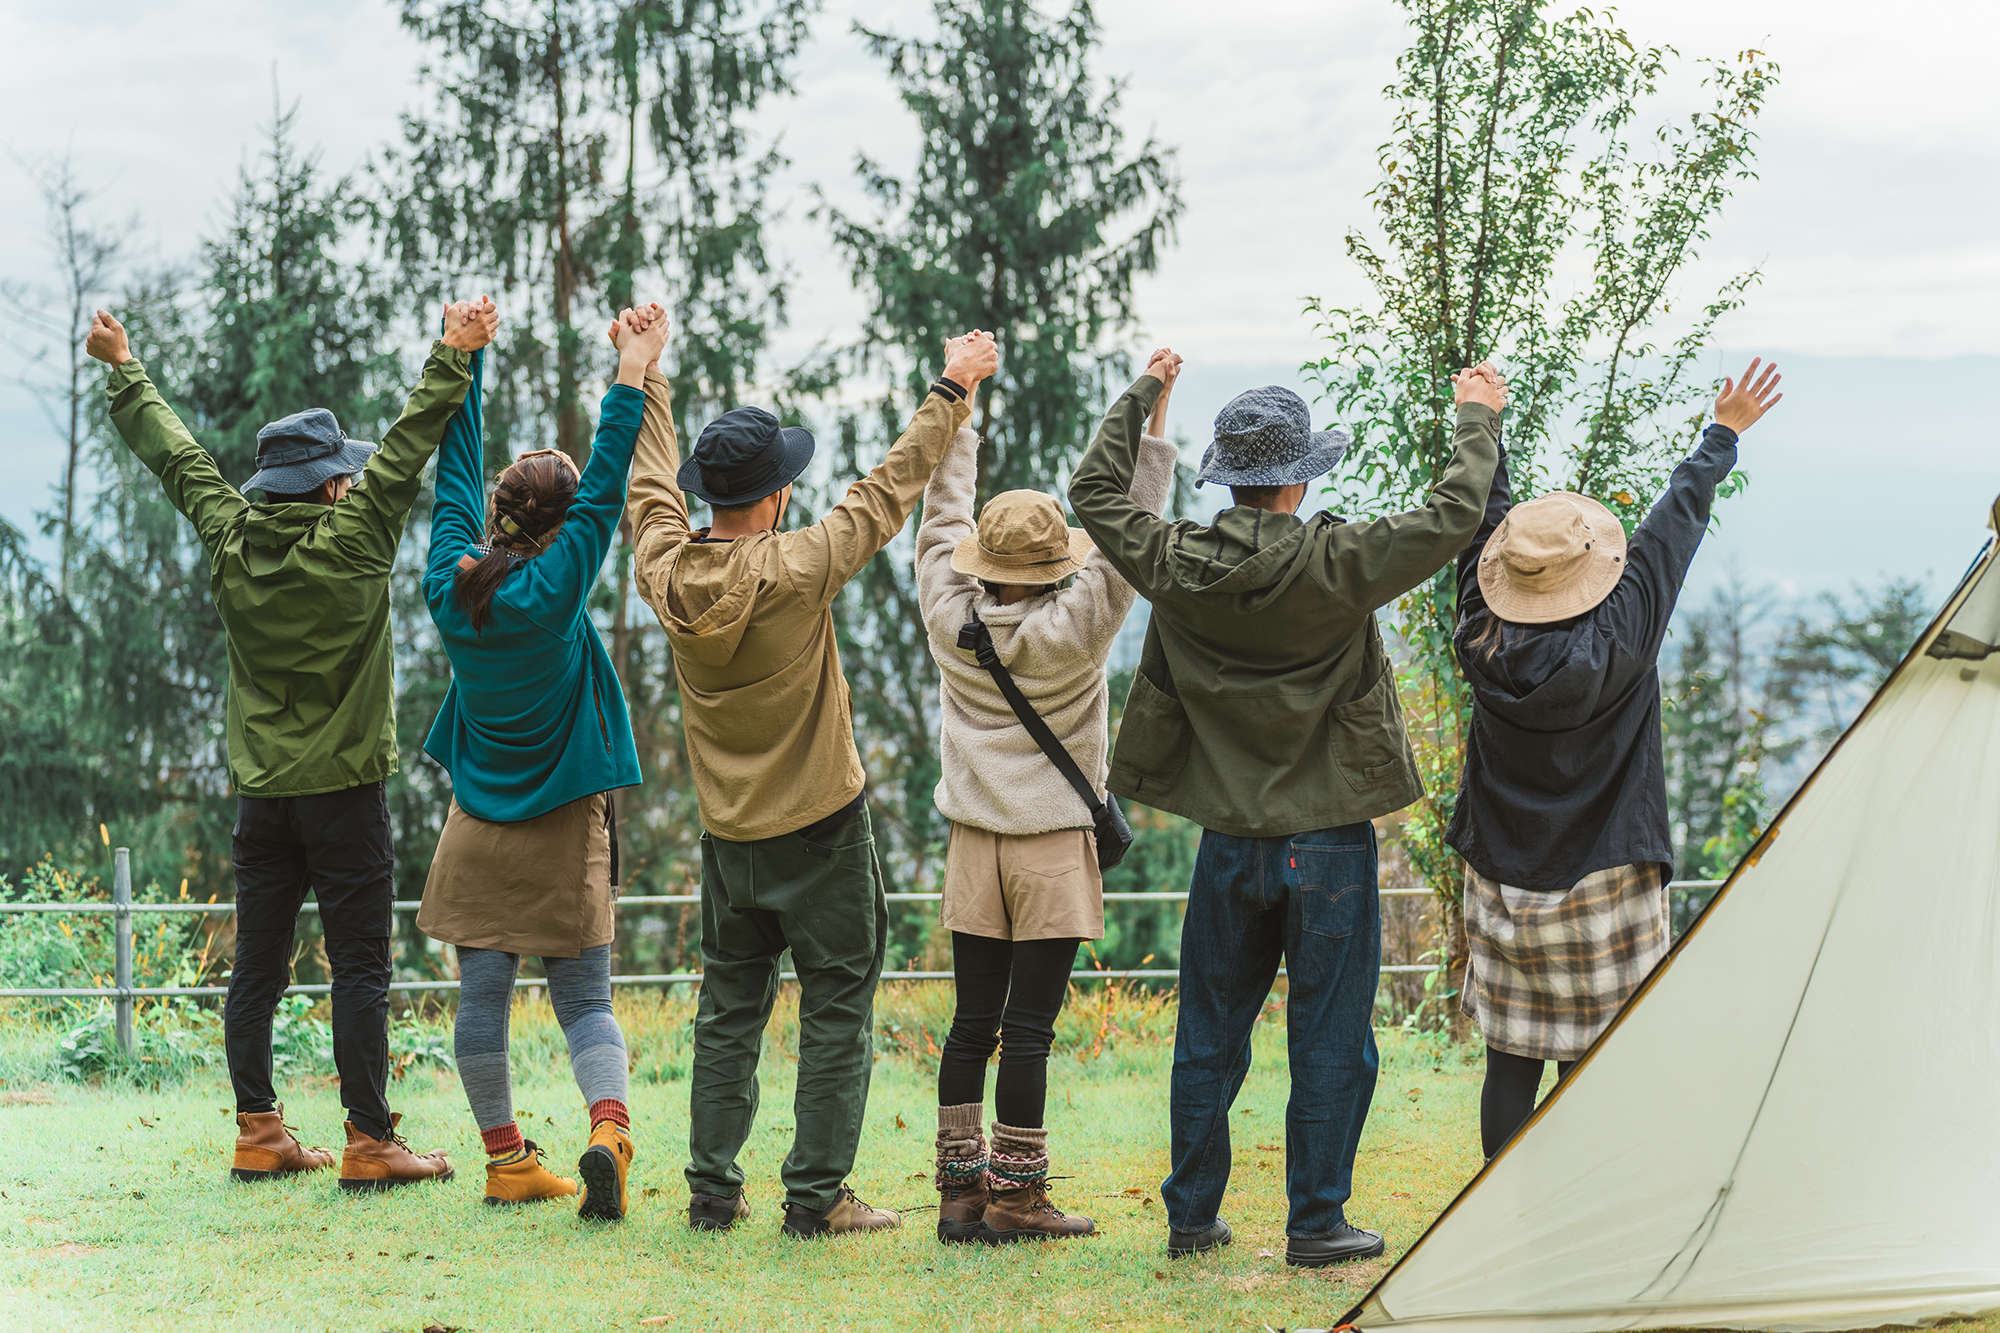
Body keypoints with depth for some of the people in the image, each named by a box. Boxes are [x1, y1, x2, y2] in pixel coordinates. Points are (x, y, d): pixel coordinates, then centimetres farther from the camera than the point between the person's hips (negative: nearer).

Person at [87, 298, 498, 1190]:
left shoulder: (229, 540, 2)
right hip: (343, 787, -6)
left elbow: (172, 453, 14)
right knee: (359, 970, -3)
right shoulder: (350, 540, -12)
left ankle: (258, 1134, 13)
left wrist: (124, 371, 26)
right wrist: (455, 356, -7)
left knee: (256, 970, 9)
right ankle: (370, 1142, -3)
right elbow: (409, 444, -11)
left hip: (261, 796, 6)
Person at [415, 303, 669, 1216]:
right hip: (562, 833, -4)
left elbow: (455, 471, 5)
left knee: (482, 995, 8)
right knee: (584, 999, 2)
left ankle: (506, 1162, 14)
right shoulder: (552, 590, -17)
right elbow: (607, 487, -18)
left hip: (477, 832, 4)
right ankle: (608, 1128, -19)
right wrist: (633, 369, -19)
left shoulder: (452, 583, -4)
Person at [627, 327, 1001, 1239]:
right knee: (836, 1013, 3)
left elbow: (651, 485, 12)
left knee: (729, 1011, 13)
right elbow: (888, 490, -10)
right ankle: (816, 1196, 2)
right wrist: (951, 391, 1)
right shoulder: (795, 572, -20)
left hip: (729, 837, 5)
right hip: (821, 830, -5)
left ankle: (713, 1190, 14)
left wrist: (645, 379, 26)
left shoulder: (667, 571, -7)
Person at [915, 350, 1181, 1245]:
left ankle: (960, 1189, 9)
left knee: (972, 1023, 7)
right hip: (1053, 847, -4)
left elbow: (942, 516, 10)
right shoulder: (1075, 630, -13)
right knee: (1028, 1028, -2)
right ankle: (1016, 1197, 1)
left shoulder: (950, 618, -3)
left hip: (975, 845, 4)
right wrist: (1154, 418, -9)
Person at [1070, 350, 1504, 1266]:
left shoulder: (1178, 566, -5)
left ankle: (1190, 1219, 20)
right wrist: (1478, 422, 4)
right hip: (1328, 843, -4)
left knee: (1208, 1038, 13)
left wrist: (1143, 395, 22)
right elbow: (1452, 517, -12)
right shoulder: (1336, 565, -16)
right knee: (1330, 1039, 6)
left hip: (1229, 845, 4)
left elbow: (1094, 492, 11)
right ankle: (1316, 1224, 10)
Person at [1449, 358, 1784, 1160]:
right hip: (1603, 885, -4)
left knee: (1510, 1058, 9)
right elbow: (1674, 525, -7)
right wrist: (1723, 436, 3)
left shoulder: (1483, 644, -9)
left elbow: (1483, 522, 5)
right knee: (1590, 1062, 1)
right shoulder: (1617, 645, -18)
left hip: (1502, 881, 4)